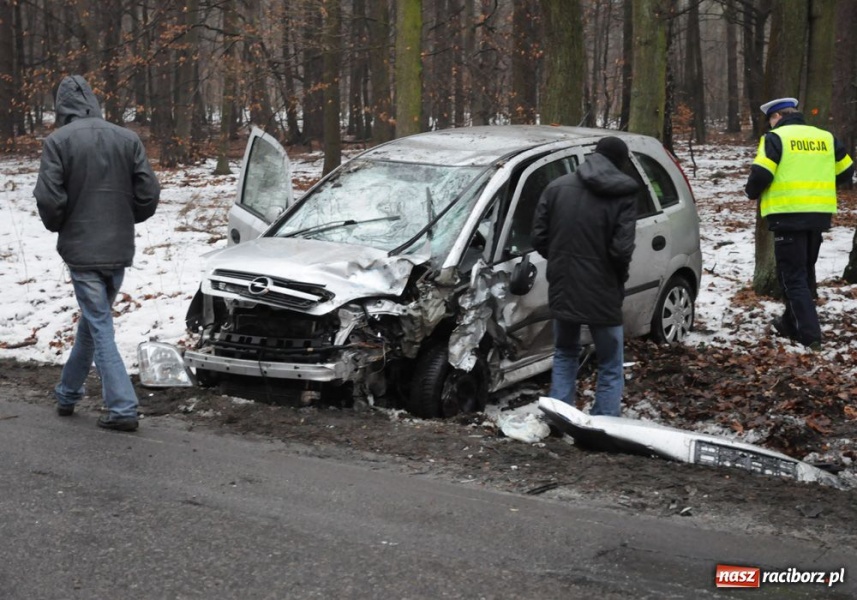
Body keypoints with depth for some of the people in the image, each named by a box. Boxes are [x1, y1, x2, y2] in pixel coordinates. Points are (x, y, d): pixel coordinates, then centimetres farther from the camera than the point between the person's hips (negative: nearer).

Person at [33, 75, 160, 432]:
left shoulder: (58, 141, -10)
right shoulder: (128, 139, 2)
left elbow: (49, 199, -14)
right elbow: (149, 194, -1)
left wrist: (58, 227, 6)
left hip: (81, 250, -4)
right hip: (120, 250, 5)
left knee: (99, 327, 0)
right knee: (91, 322, 19)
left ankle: (122, 408, -6)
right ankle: (68, 394, 33)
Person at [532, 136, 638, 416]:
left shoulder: (557, 187, 2)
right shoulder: (623, 194, -9)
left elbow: (539, 238, 1)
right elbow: (622, 249, -16)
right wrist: (620, 277, 4)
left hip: (562, 289, 4)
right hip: (602, 294, -4)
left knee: (565, 354, 23)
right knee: (611, 366, 9)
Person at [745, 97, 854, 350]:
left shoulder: (775, 138, -6)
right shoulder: (825, 137, 11)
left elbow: (761, 174, -16)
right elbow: (846, 171, 16)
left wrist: (752, 192, 4)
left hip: (788, 215, -6)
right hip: (819, 215, 6)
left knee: (793, 276, -1)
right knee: (806, 272, 20)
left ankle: (810, 335, -9)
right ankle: (792, 323, 33)